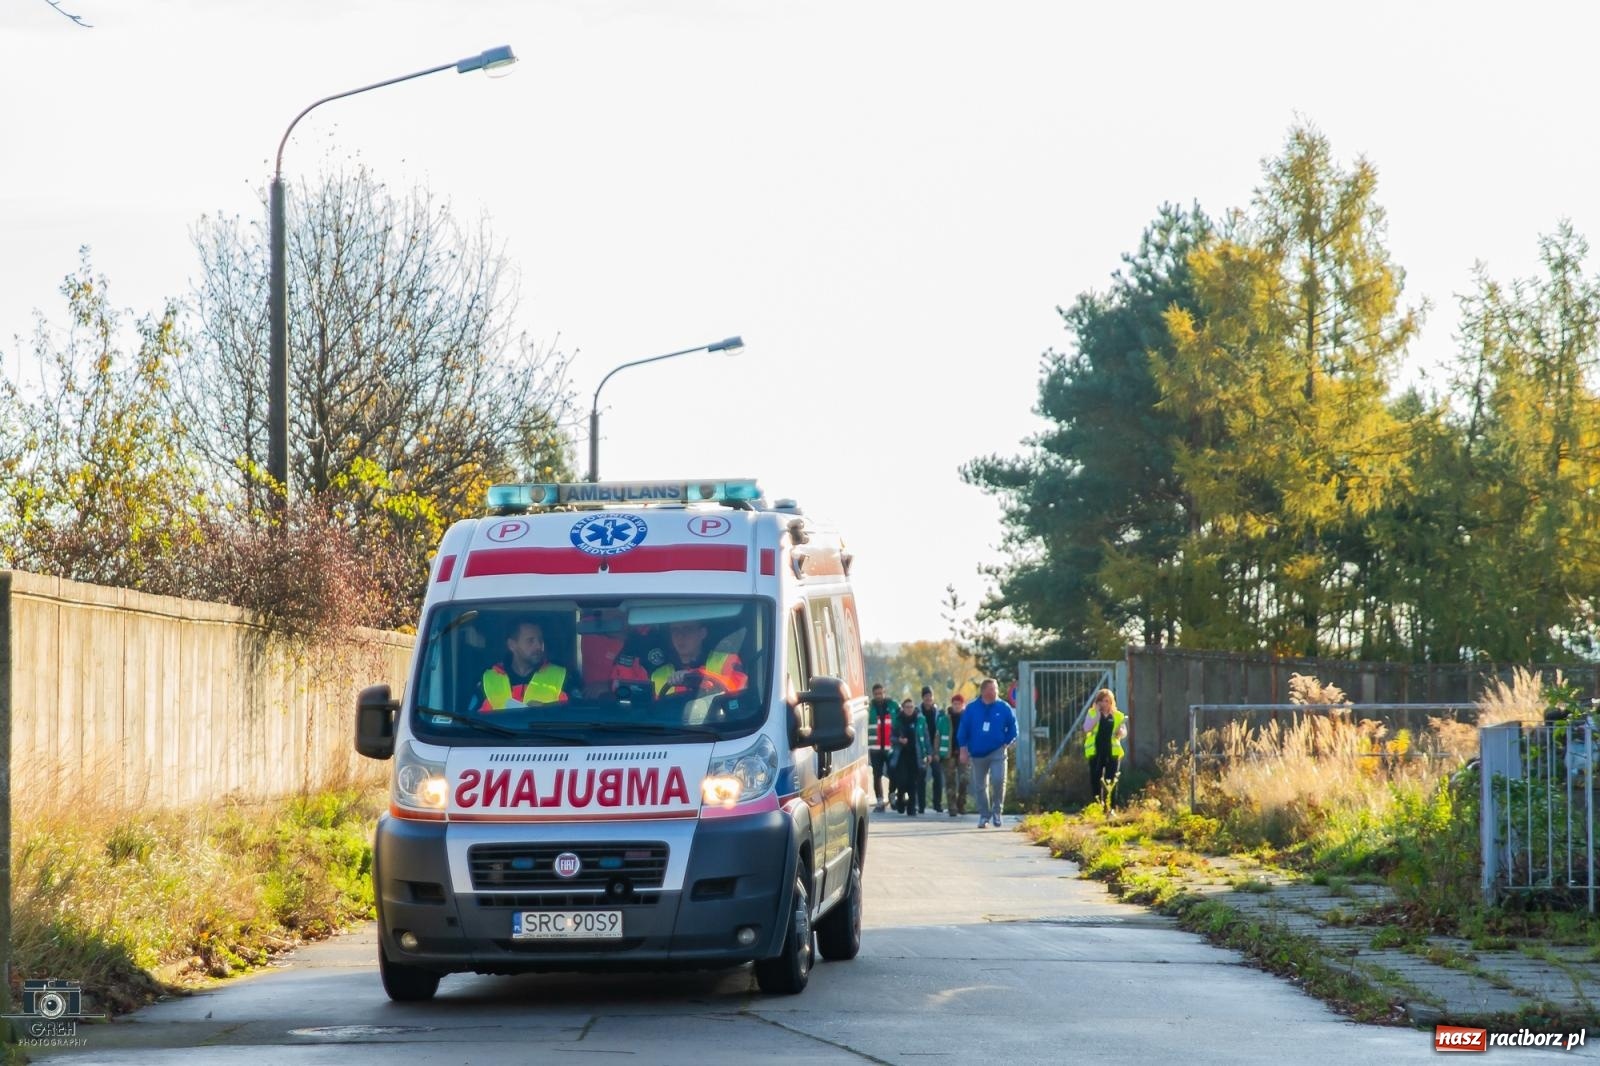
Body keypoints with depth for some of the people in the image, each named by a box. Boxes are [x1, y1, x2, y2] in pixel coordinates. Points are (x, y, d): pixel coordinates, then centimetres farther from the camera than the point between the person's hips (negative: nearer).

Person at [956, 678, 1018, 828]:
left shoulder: (1004, 708, -2)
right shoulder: (972, 709, -2)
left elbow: (1012, 728, 8)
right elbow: (963, 730, 3)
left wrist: (1006, 743, -2)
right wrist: (964, 750, 1)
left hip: (997, 752, -1)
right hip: (978, 753, 1)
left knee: (998, 780, -19)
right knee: (980, 786, 7)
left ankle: (997, 811, -3)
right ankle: (984, 815, 20)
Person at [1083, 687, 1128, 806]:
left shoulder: (1118, 716, 7)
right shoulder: (1092, 713, 5)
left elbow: (1124, 734, 6)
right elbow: (1087, 728, -9)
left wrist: (1121, 732, -18)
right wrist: (1097, 714, -12)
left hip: (1112, 752, 1)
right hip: (1096, 752, -1)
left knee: (1111, 782, 1)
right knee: (1096, 780, 0)